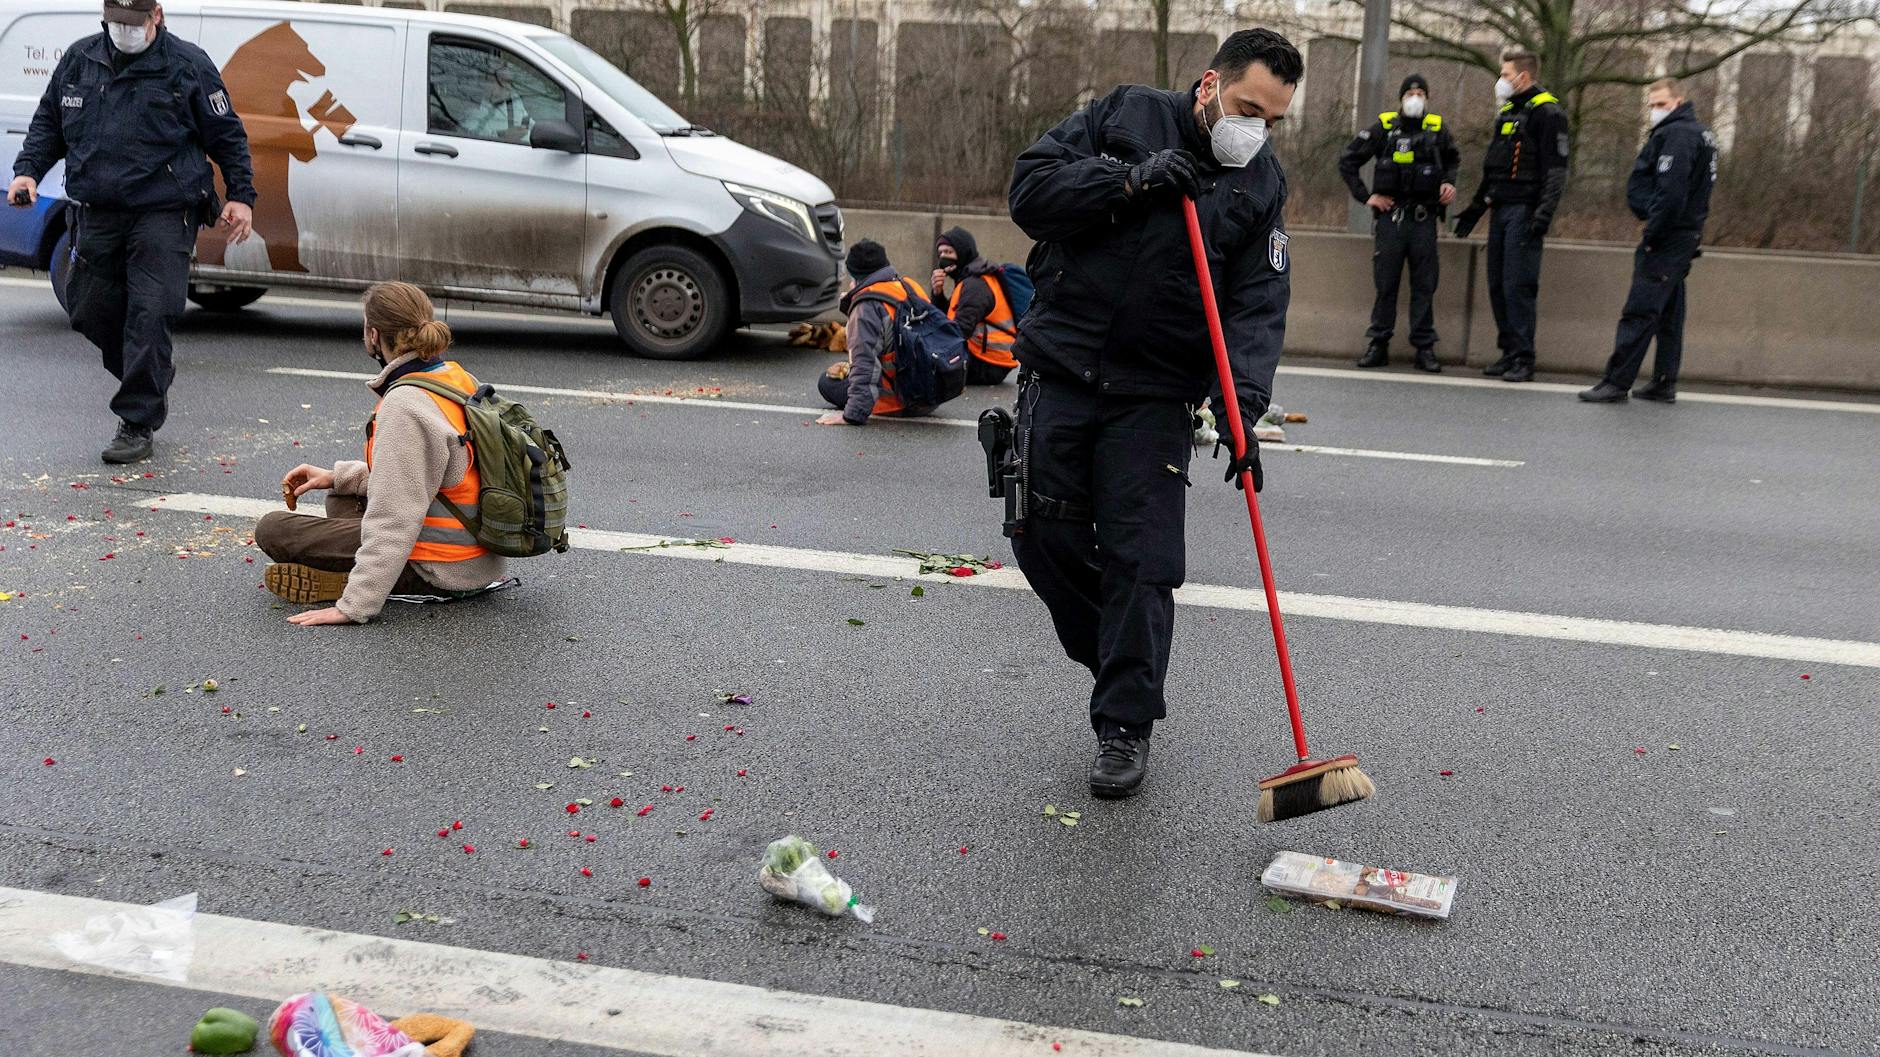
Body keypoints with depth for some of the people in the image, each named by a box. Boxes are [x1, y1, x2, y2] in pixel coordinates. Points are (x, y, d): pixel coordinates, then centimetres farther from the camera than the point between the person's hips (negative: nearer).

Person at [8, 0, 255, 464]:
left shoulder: (187, 64, -1)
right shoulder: (79, 59, 11)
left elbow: (226, 134, 3)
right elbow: (48, 123, 20)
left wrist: (241, 195, -3)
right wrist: (28, 170, 5)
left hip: (163, 216, -5)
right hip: (97, 215, 5)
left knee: (148, 316, -11)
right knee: (91, 312, 10)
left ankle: (138, 423, -5)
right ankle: (151, 384, 32)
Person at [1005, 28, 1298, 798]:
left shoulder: (1262, 187, 2)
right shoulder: (1124, 116, 0)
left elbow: (1258, 307, -7)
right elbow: (1030, 188, -8)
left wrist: (1243, 404, -22)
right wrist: (1131, 180, -20)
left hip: (1154, 400, 0)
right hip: (1059, 373, 1)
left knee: (1140, 562, -3)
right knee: (1044, 536, 5)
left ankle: (1125, 725, 9)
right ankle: (1116, 658, 30)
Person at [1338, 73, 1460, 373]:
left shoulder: (1437, 129, 6)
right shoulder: (1384, 127, 0)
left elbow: (1453, 159, 25)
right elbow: (1347, 161, 5)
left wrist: (1449, 182, 5)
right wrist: (1366, 196, -1)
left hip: (1424, 219, 1)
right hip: (1390, 216, -1)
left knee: (1424, 286, 3)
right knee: (1385, 283, 3)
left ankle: (1425, 347, 8)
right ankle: (1378, 345, 10)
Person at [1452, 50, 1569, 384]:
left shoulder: (1547, 112, -8)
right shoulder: (1507, 111, 20)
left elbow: (1556, 169, -14)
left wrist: (1545, 214, -22)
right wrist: (1476, 206, 24)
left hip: (1524, 211, -9)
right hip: (1500, 209, 9)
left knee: (1518, 286, -10)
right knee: (1498, 284, 7)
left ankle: (1523, 359, -6)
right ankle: (1509, 352, 14)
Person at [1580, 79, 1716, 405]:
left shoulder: (1676, 134, -13)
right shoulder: (1699, 132, 20)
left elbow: (1671, 191, -22)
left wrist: (1651, 236, -18)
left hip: (1668, 238, -11)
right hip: (1687, 234, 11)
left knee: (1639, 311, -10)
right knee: (1669, 312, 13)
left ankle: (1617, 383, -11)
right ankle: (1665, 384, 17)